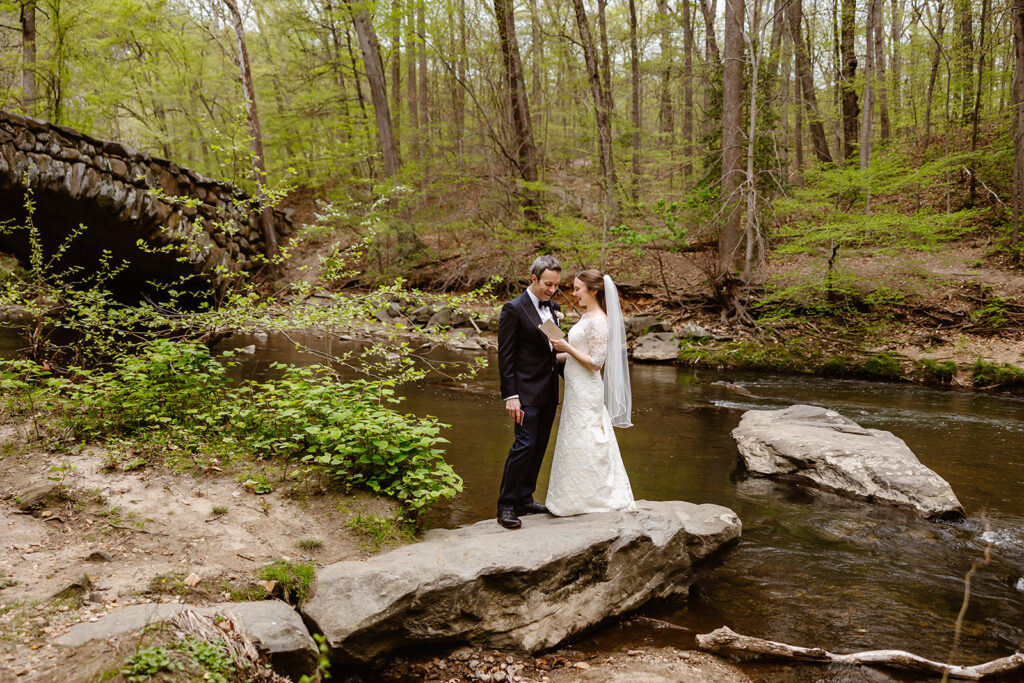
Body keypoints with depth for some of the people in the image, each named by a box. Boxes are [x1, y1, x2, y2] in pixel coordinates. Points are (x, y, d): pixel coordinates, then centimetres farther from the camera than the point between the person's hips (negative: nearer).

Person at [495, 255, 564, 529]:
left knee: (539, 446, 11)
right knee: (524, 445, -11)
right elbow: (505, 356, -13)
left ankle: (525, 499, 22)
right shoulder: (513, 309, -10)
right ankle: (506, 507, -2)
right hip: (527, 391, -7)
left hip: (549, 391, 8)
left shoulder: (553, 308, 12)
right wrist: (510, 396, -18)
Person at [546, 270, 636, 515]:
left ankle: (586, 499, 12)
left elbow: (596, 362, -20)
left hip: (586, 391, -10)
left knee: (583, 443, 0)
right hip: (577, 389, 10)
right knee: (576, 443, 15)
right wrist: (559, 354, 12)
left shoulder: (599, 321, -18)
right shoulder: (587, 316, 12)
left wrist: (568, 348, -17)